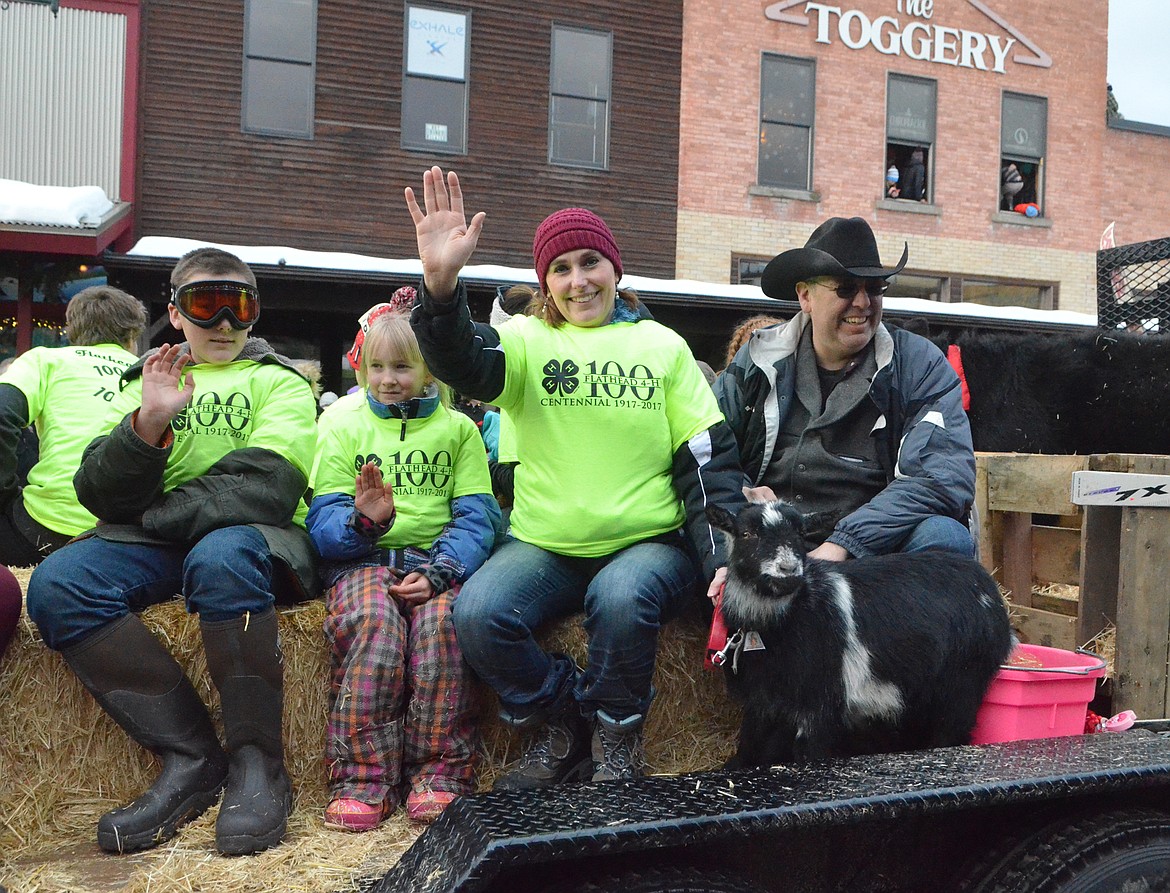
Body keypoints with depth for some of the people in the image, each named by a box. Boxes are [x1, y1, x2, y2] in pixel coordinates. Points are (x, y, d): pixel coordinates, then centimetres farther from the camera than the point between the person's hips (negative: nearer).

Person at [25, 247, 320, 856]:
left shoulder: (279, 382, 12)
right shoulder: (146, 382, 22)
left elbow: (267, 486, -7)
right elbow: (100, 496, 6)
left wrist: (160, 513, -6)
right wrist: (147, 424, -11)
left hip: (252, 535, -4)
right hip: (154, 546, 4)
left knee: (221, 558, -38)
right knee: (56, 584, -25)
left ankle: (257, 762, -24)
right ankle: (191, 757, -20)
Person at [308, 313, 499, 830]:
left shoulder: (457, 429, 14)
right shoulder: (344, 428, 15)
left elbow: (476, 516, 2)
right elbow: (322, 520, 4)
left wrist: (439, 572, -16)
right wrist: (362, 521, -20)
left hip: (437, 557, 0)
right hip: (363, 559, 0)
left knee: (441, 618, -33)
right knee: (372, 619, -33)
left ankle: (439, 772, -24)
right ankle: (362, 777, -26)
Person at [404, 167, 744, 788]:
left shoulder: (662, 347, 8)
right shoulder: (527, 340, 6)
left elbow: (707, 458, 5)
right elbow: (461, 362, -17)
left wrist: (724, 560, -6)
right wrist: (441, 285, -37)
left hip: (648, 542, -1)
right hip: (544, 546, 1)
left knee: (620, 597, -33)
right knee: (477, 615, -24)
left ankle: (616, 738, -5)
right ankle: (559, 728, 3)